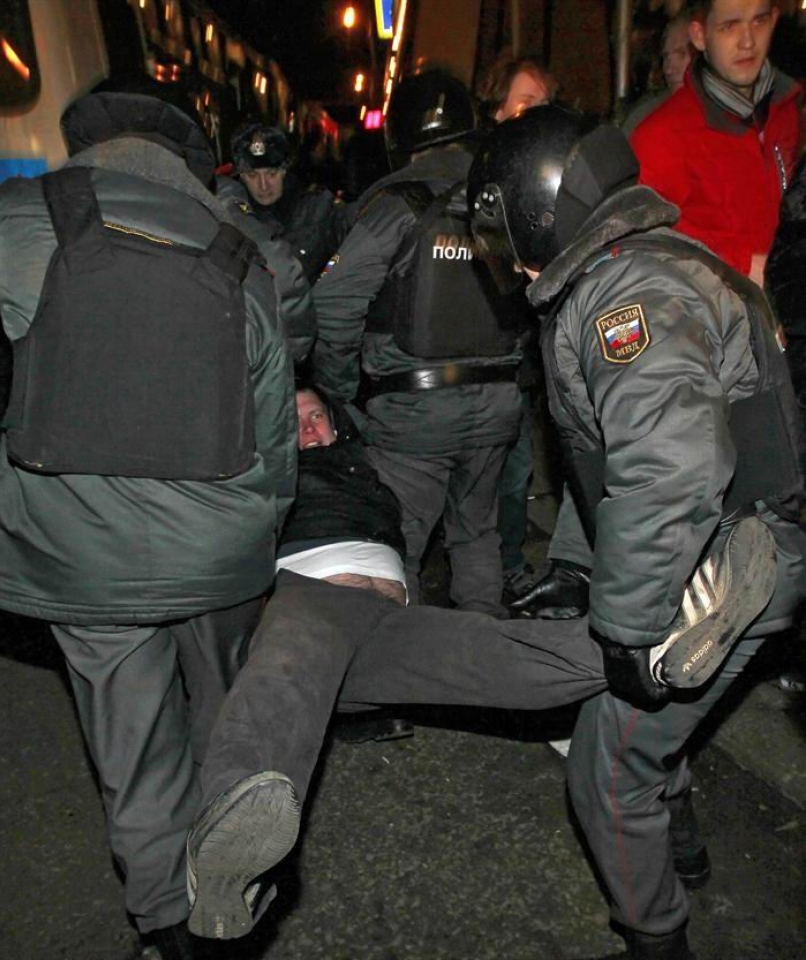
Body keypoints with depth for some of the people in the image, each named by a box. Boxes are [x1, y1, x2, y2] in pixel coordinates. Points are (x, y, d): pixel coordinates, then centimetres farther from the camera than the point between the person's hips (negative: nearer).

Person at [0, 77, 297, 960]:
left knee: (131, 740, 17)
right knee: (226, 711, 27)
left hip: (79, 556, -2)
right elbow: (273, 432, 4)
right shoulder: (240, 261, 2)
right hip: (219, 551, 3)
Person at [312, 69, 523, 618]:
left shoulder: (397, 200, -9)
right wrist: (513, 371, 14)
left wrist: (339, 388, -4)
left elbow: (335, 300, -16)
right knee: (477, 532, 21)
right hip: (497, 403, 6)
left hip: (414, 409, -5)